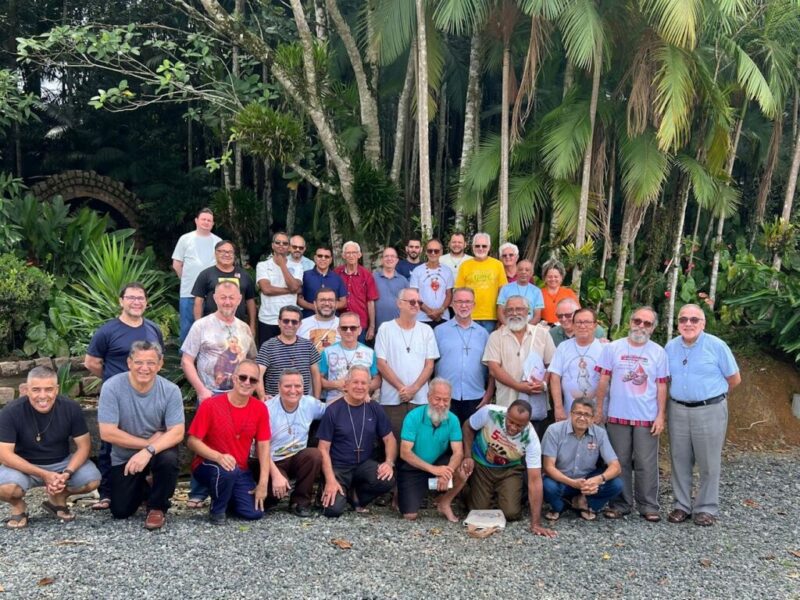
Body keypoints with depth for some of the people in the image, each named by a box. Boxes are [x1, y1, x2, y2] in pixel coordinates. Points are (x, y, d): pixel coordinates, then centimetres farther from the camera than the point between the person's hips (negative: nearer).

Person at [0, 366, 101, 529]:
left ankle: (58, 499, 10)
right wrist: (44, 475, -30)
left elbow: (83, 445, -9)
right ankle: (18, 507, 5)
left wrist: (67, 473, -27)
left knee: (92, 480, -23)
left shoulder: (71, 408, -15)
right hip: (24, 466, -2)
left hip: (62, 463, 2)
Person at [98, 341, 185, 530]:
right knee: (120, 511, -2)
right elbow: (107, 433, -22)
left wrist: (149, 451, -37)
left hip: (159, 449, -1)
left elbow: (177, 433, -21)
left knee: (169, 459, -34)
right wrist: (148, 442, -20)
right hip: (124, 457, 1)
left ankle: (158, 507, -5)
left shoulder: (170, 390, -19)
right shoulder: (112, 387, -21)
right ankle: (142, 488, 33)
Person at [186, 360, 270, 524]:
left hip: (240, 471, 4)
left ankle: (227, 497, 21)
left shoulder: (260, 408, -5)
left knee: (255, 512, -12)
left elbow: (263, 445, -1)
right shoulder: (211, 405, -16)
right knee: (227, 471, -38)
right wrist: (219, 457, -31)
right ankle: (217, 509, -8)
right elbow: (192, 441, -14)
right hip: (208, 465, -4)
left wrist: (263, 483, -8)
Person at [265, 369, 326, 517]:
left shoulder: (310, 403, -3)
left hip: (297, 459, 4)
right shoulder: (268, 409, -16)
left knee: (315, 454, -28)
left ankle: (300, 501, -10)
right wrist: (276, 475, -28)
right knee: (278, 487, -34)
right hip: (273, 462, -4)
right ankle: (269, 496, 4)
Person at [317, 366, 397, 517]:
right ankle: (343, 491, 13)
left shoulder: (375, 409, 2)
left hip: (364, 464, 3)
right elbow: (324, 449, -7)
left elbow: (389, 439, 6)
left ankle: (356, 494, 4)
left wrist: (389, 462, -14)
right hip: (338, 466, -3)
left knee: (387, 480, -27)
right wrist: (330, 480, -18)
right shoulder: (333, 410, -8)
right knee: (333, 509, -24)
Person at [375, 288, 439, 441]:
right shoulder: (386, 328, 1)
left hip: (420, 398, 2)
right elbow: (381, 364, -3)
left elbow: (429, 364, 5)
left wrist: (413, 388, -9)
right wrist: (401, 388, -11)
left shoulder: (426, 330, 8)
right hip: (391, 399, -2)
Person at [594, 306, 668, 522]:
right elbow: (604, 380, 4)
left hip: (647, 417, 0)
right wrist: (598, 410, 1)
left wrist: (661, 415, -1)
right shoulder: (613, 348, 2)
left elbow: (661, 386, 4)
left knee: (647, 464, 4)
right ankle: (620, 504, 19)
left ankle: (648, 506, 15)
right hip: (618, 416, 0)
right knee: (619, 463, 9)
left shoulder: (658, 352, 4)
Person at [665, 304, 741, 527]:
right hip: (678, 410, 4)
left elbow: (734, 379, 1)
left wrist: (712, 394, 10)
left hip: (710, 410, -3)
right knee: (679, 460, 10)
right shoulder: (671, 347, 4)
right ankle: (682, 505, 22)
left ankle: (706, 508, 17)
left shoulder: (717, 346, -8)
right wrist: (684, 392, 9)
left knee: (709, 463, 5)